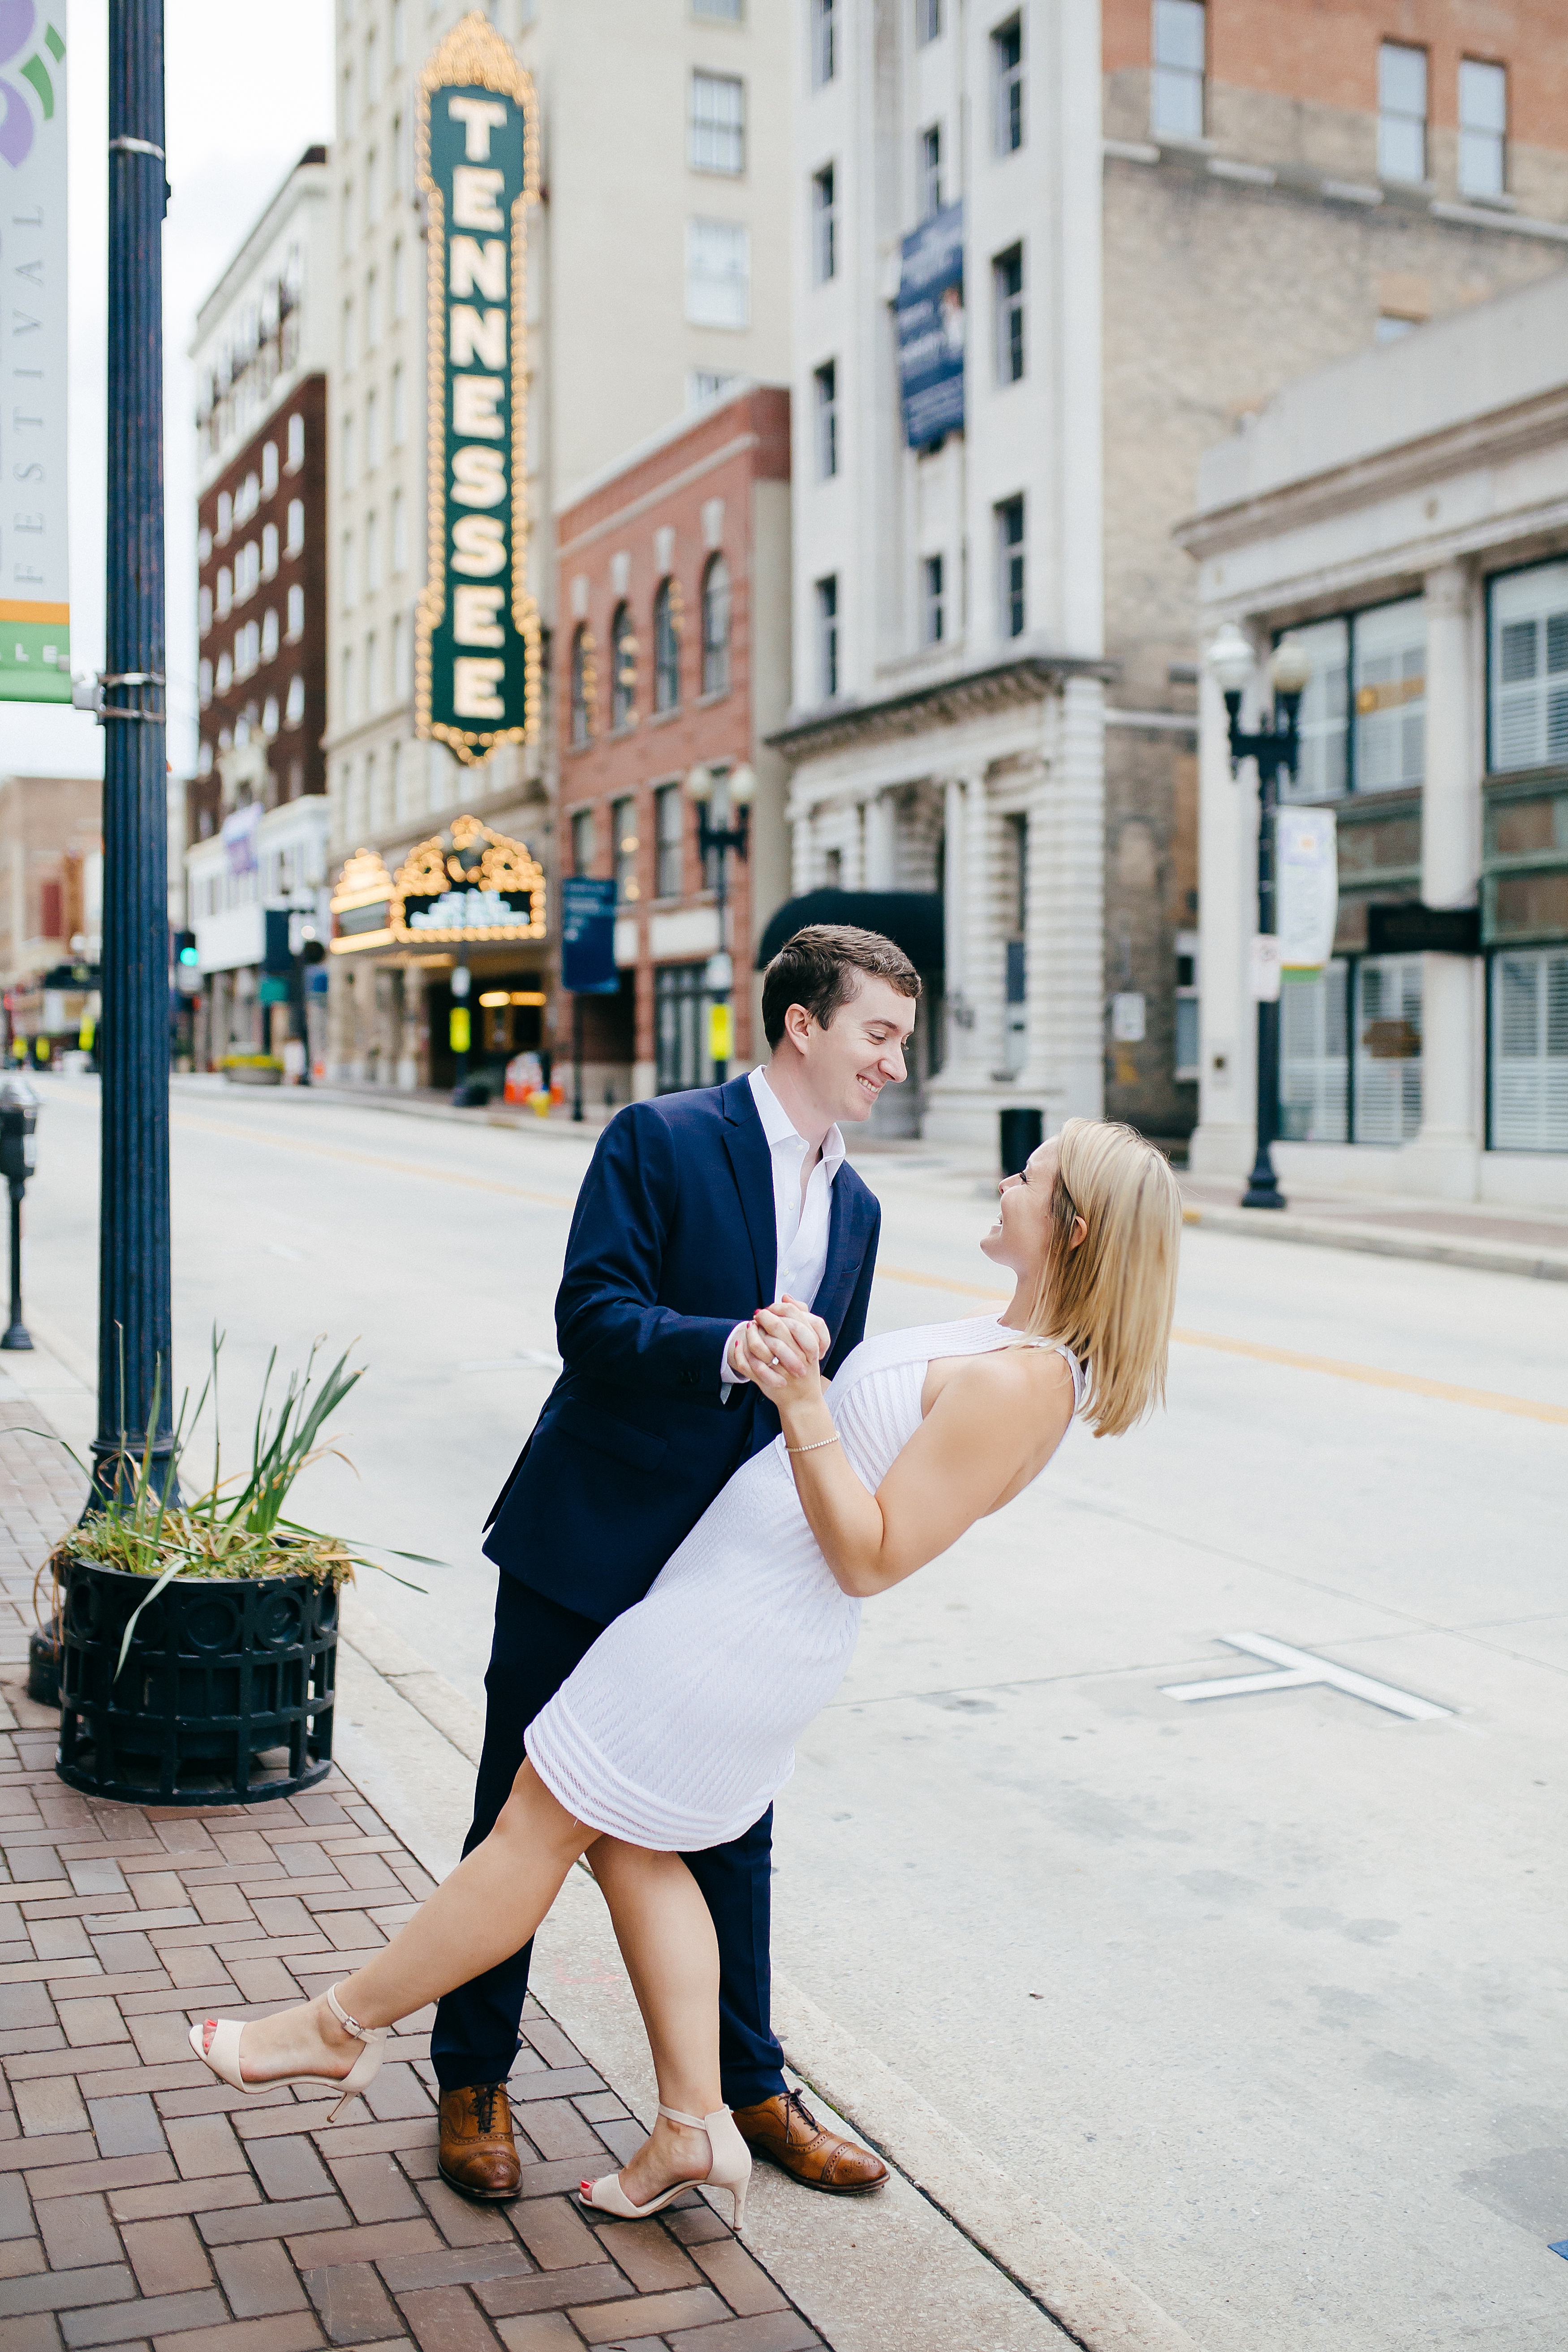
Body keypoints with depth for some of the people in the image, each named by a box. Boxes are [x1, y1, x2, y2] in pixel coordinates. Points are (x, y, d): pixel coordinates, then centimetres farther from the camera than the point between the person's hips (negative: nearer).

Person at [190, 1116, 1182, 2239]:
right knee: (631, 1843, 17)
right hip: (749, 1612, 10)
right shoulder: (1013, 1346, 8)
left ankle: (340, 2028, 19)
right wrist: (806, 1372, 8)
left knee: (538, 1824, 3)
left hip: (737, 1632, -10)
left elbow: (871, 1559, -24)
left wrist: (803, 1406, -29)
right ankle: (695, 2127, 22)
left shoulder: (1019, 1383, -23)